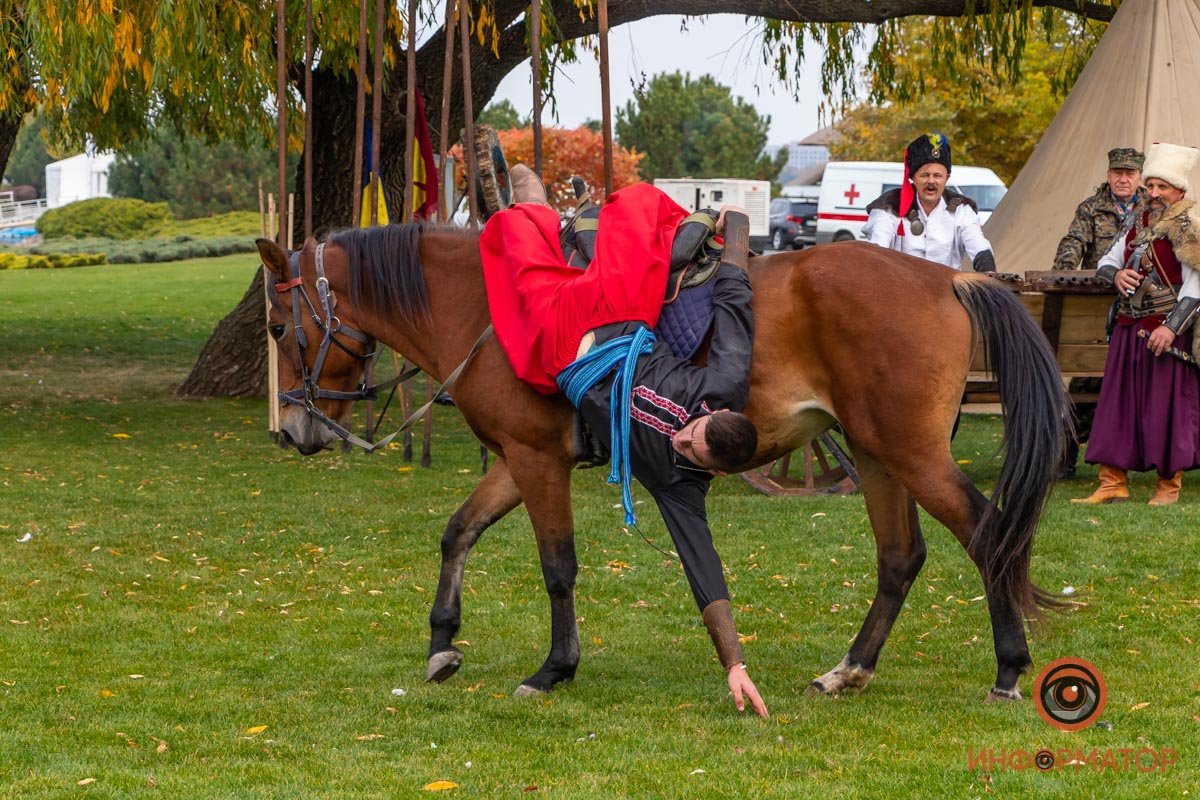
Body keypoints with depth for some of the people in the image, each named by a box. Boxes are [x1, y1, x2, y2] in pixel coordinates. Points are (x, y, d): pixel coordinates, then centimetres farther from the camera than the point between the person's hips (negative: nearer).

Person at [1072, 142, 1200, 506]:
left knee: (1166, 405, -1)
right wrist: (1116, 274, -3)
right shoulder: (1138, 225, 13)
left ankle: (1169, 485, 9)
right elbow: (1106, 262, 22)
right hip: (1128, 330, 7)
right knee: (1117, 405, 5)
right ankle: (1113, 483, 8)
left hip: (1166, 332, -7)